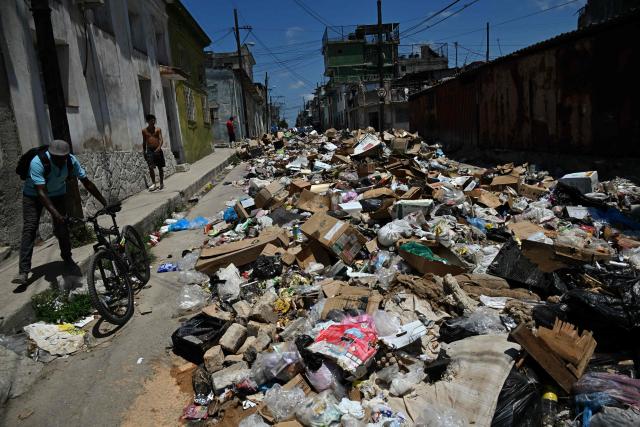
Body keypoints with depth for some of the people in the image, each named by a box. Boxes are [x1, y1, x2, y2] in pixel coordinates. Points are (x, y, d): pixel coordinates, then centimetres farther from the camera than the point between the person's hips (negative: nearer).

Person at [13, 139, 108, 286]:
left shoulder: (71, 161, -23)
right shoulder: (38, 162, -34)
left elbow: (87, 183, -14)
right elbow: (41, 192, -38)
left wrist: (105, 203, -14)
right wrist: (56, 214, -47)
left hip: (58, 194, 3)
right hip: (33, 194, -3)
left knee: (61, 227, -7)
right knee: (29, 228, -12)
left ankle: (67, 258, 18)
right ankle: (23, 271, -13)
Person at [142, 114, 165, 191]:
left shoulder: (158, 129, 4)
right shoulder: (144, 131, 8)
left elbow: (161, 139, -6)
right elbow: (144, 141, 15)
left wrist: (159, 147, -23)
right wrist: (144, 150, 11)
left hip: (158, 150, 0)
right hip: (149, 150, 0)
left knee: (160, 167, 6)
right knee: (151, 167, -14)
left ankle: (161, 183, 20)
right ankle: (153, 183, -11)